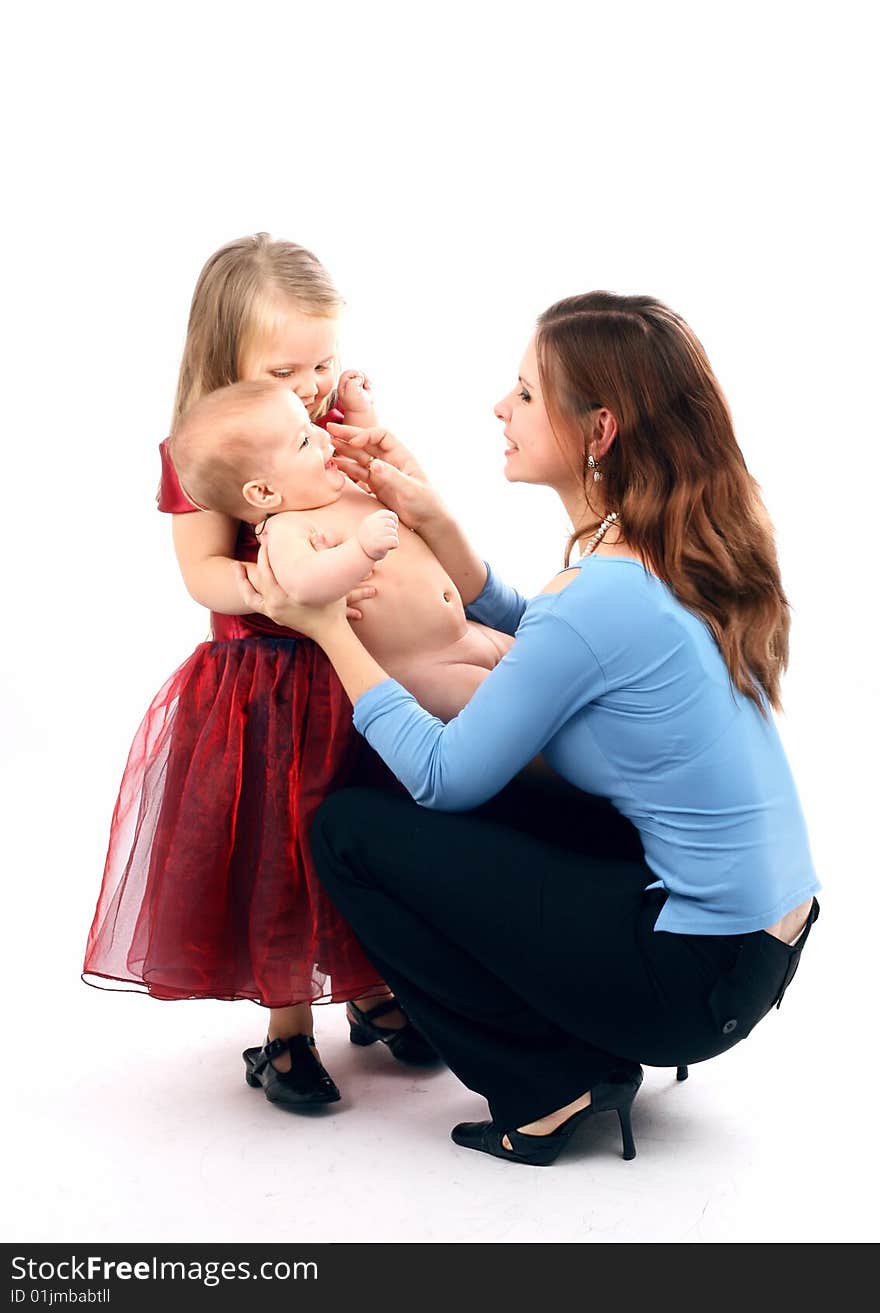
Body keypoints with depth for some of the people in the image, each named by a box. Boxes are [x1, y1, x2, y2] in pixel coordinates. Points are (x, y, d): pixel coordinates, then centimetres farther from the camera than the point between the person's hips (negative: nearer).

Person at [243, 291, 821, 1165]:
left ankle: (551, 1088, 3)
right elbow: (529, 635, 18)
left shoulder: (600, 597, -24)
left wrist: (327, 627, -6)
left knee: (349, 829, -5)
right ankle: (594, 1049, 18)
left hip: (699, 978, -9)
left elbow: (445, 778, -13)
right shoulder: (685, 552, 3)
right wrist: (428, 517, 9)